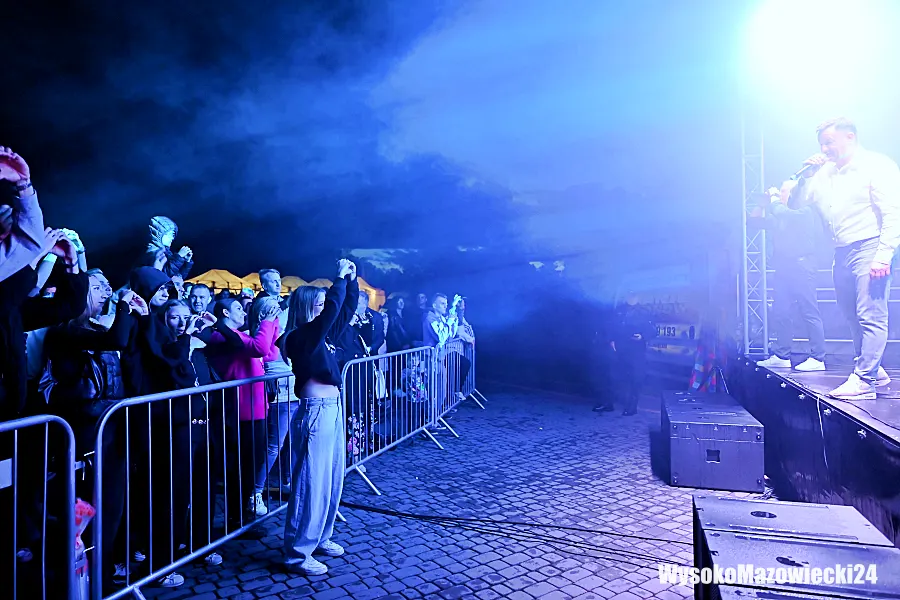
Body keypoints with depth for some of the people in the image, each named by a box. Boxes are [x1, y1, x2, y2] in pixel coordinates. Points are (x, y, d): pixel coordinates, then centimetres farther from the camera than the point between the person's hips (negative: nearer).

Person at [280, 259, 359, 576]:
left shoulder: (323, 334, 11)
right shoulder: (300, 336, -14)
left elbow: (346, 310, 19)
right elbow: (331, 310, -26)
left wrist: (352, 279, 10)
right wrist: (341, 276, -16)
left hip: (333, 409, 9)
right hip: (316, 412, -9)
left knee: (332, 479, 17)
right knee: (312, 482, -2)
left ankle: (320, 537, 32)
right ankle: (298, 552, 11)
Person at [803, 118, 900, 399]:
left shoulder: (876, 165, -3)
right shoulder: (827, 172, 17)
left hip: (869, 249, -7)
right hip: (842, 253, 8)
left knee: (870, 316, -8)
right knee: (852, 315, 12)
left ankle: (863, 381, -8)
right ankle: (873, 369, 25)